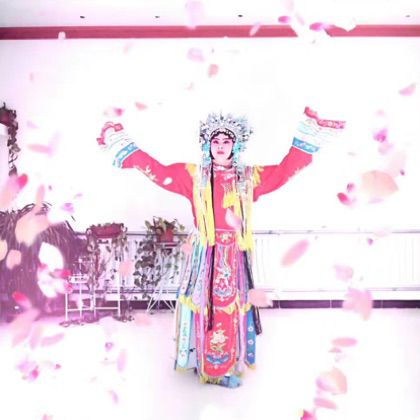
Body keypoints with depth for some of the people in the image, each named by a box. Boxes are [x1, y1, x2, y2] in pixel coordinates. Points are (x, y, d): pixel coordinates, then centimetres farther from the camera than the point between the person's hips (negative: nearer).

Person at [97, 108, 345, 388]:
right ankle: (206, 365, 18)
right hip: (205, 255, -1)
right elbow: (157, 171, 3)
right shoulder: (194, 175, 5)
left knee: (232, 309, 7)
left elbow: (287, 168, 6)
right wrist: (122, 142, 2)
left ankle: (228, 365, 23)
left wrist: (309, 129, 3)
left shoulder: (249, 177, 8)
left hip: (235, 257, 2)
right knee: (205, 308, 2)